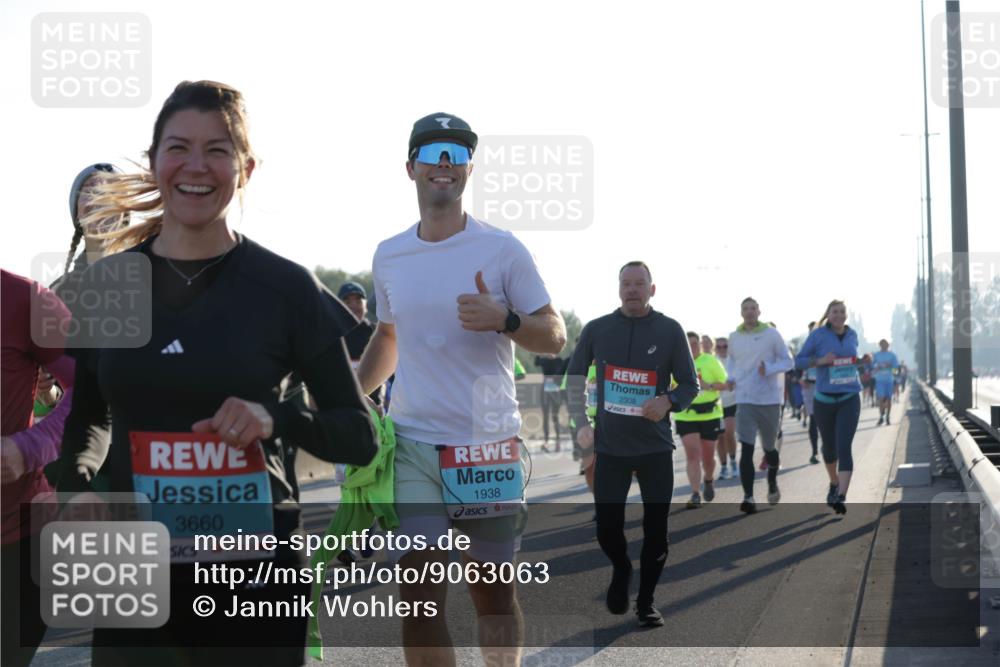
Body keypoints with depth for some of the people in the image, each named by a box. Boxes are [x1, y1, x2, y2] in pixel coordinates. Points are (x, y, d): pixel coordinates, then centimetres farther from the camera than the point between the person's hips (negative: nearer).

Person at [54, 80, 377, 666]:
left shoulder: (287, 287, -5)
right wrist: (77, 487, -3)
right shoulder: (104, 285, 3)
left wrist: (277, 419, -19)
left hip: (255, 570, -2)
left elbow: (360, 436, 0)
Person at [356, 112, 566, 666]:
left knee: (494, 594, 7)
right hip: (411, 445, 2)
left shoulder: (502, 249, -2)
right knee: (418, 599, -4)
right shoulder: (388, 256, 9)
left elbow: (555, 336, -2)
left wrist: (503, 320, -21)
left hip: (489, 444, -2)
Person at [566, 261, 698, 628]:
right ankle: (621, 569, 33)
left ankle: (646, 601, 19)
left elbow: (690, 385, 1)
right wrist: (581, 422, 8)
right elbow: (575, 375, 15)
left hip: (656, 447, -1)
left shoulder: (669, 330, -3)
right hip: (609, 446, 1)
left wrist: (669, 401, -19)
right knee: (607, 528, 0)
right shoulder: (597, 329, 1)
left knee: (655, 531, 1)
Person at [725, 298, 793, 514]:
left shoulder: (771, 334, -4)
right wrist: (731, 377, 5)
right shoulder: (734, 337, 4)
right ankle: (748, 497, -16)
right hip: (745, 399, 1)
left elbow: (787, 361, -1)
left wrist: (769, 368, -19)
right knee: (746, 449, -12)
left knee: (769, 447, 14)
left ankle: (772, 483, 41)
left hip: (769, 399, -1)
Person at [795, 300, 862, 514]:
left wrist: (863, 360, 10)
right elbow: (799, 360, -3)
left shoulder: (852, 335, 7)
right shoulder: (818, 335, -4)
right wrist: (820, 361, -17)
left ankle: (841, 496, -21)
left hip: (849, 399, 0)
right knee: (829, 446, 15)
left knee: (844, 447, -15)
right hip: (825, 399, 0)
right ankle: (834, 483, 42)